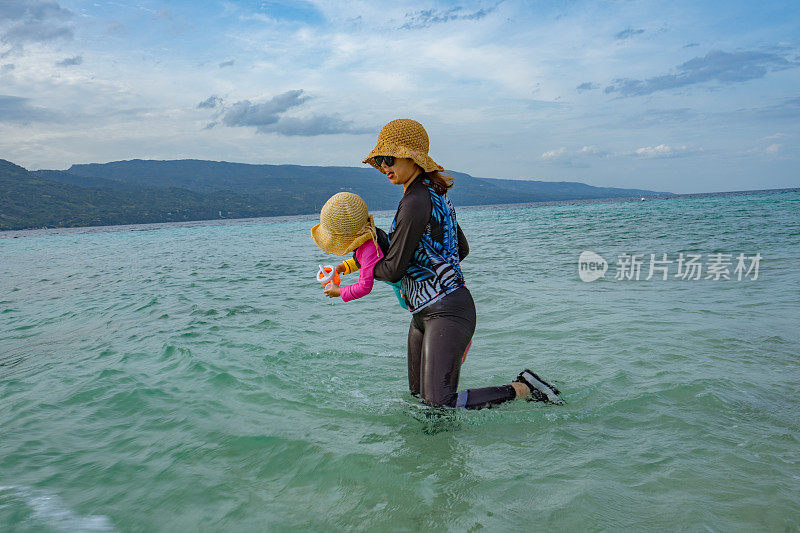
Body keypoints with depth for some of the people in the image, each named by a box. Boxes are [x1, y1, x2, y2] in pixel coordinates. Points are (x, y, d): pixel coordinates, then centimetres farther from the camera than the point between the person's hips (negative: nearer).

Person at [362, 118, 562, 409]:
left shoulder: (416, 202, -18)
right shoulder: (434, 194, 13)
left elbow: (393, 270, -16)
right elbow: (462, 249, 22)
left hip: (447, 311, -10)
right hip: (423, 313, 10)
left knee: (439, 404, -10)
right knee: (419, 396, 12)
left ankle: (523, 388, 0)